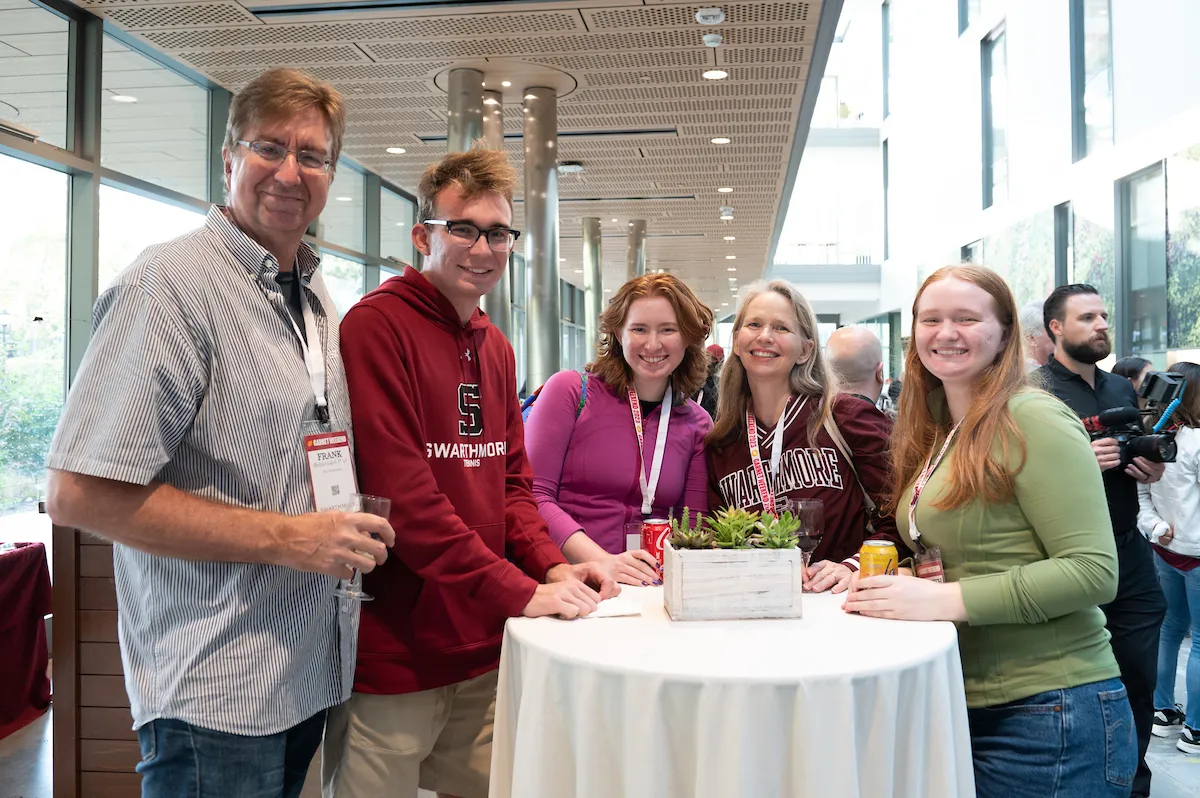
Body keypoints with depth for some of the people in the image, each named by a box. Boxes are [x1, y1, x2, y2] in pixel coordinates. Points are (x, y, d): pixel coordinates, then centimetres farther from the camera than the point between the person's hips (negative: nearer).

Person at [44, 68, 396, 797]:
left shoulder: (317, 299, 11)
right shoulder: (171, 283, -15)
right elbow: (80, 494, -20)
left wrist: (356, 528, 2)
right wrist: (288, 538, -21)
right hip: (217, 697, -8)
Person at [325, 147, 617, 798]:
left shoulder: (497, 349, 13)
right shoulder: (377, 325, -13)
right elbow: (399, 493, -21)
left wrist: (550, 565, -3)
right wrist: (518, 592, -21)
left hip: (485, 651, 7)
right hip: (394, 656, -7)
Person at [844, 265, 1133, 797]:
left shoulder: (1033, 419, -13)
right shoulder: (936, 434, 11)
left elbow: (1092, 571, -19)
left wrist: (947, 599, -24)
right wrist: (879, 577, -3)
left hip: (1046, 713, -7)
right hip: (963, 708, 8)